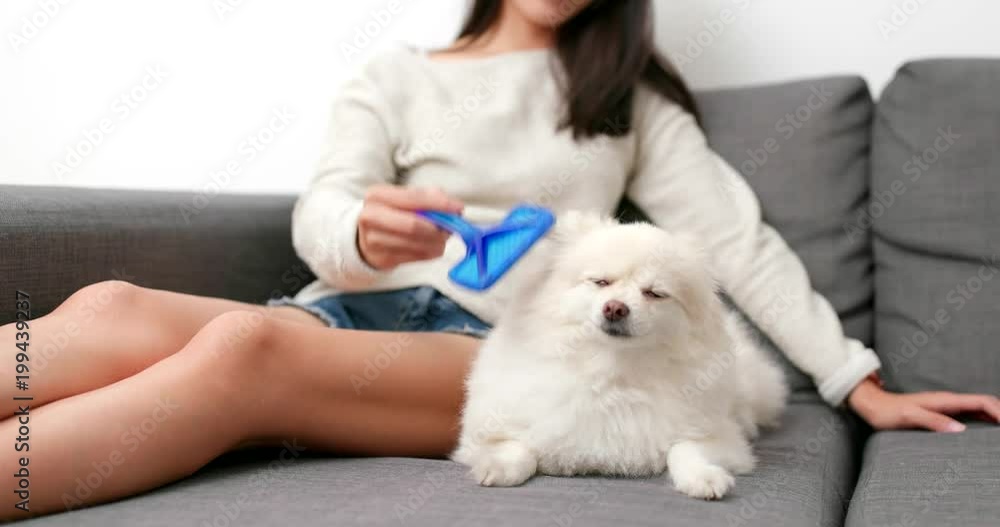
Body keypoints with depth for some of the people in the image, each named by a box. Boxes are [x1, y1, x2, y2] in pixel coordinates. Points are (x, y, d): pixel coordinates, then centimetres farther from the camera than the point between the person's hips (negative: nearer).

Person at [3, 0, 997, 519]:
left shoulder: (631, 96, 22)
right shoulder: (394, 80, 20)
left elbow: (737, 236, 15)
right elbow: (319, 213, 3)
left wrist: (860, 383, 6)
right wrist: (366, 230, -23)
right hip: (354, 313, 3)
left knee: (246, 345, -33)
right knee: (114, 312, -29)